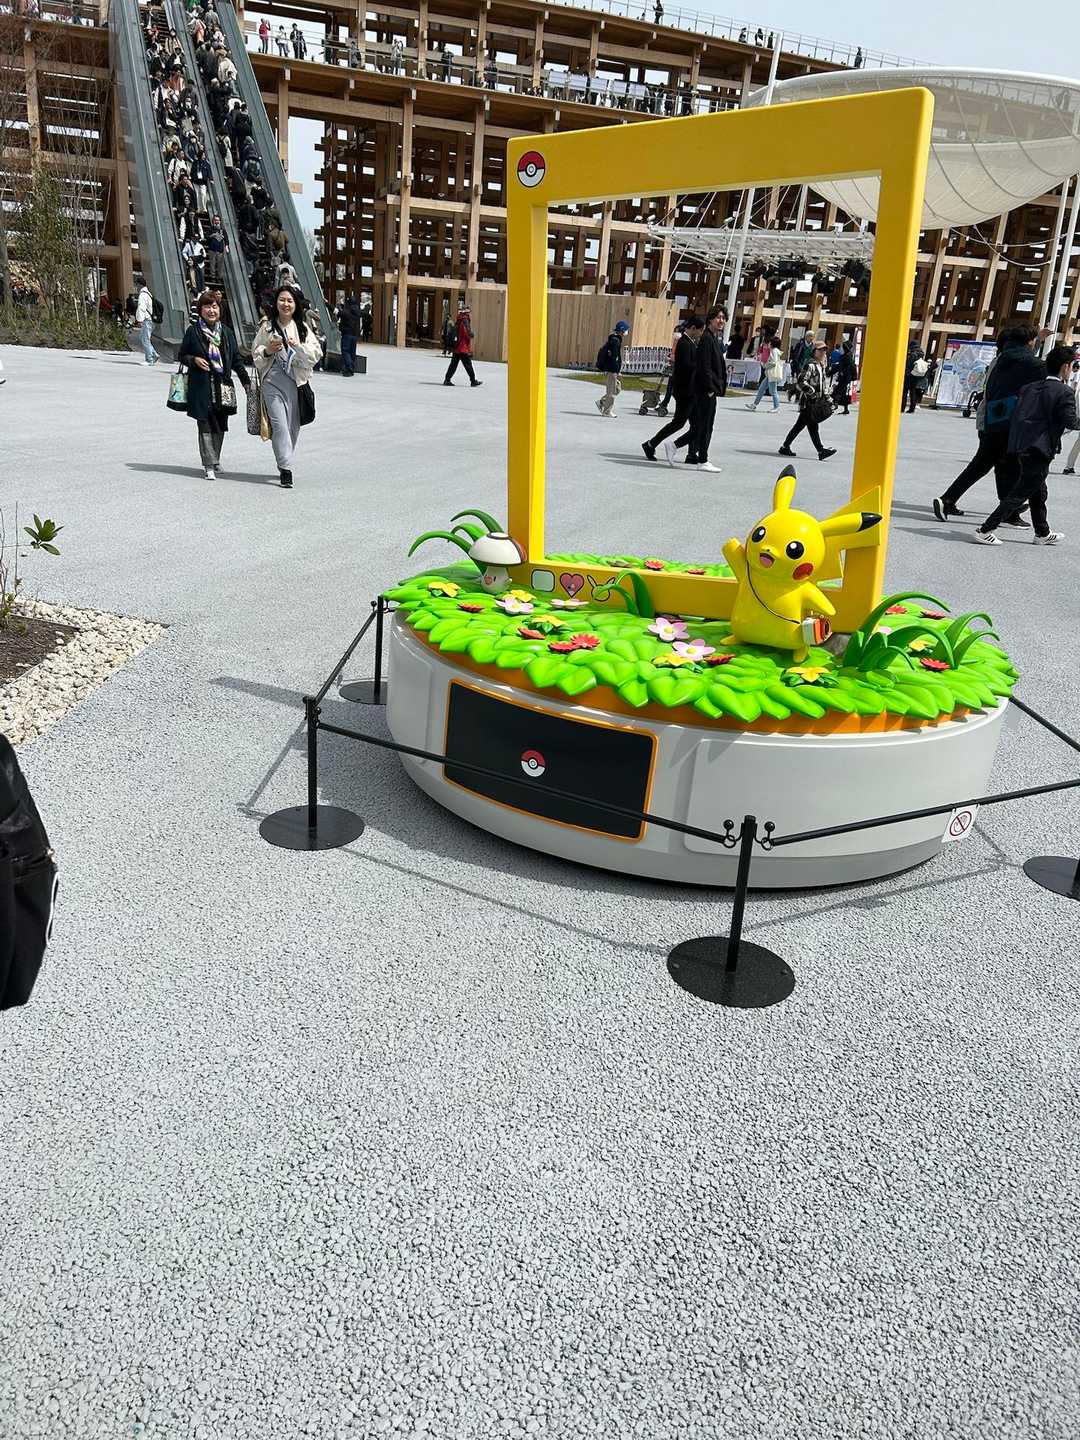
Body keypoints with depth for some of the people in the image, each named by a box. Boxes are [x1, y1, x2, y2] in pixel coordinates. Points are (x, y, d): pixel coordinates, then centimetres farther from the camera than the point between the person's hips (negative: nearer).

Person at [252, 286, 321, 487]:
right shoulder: (267, 326, 5)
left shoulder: (302, 327, 7)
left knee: (293, 425, 8)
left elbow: (316, 353, 0)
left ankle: (284, 463, 26)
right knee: (279, 424, -13)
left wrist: (299, 346, -15)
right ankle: (286, 470, -15)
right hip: (273, 381, -2)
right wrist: (267, 351, -9)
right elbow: (255, 353, 11)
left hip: (296, 381, 2)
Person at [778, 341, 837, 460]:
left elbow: (822, 384, 27)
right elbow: (801, 381, -18)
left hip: (815, 402, 9)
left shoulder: (821, 366, 18)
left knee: (800, 424, 12)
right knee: (812, 426, -10)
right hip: (807, 401, -9)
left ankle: (785, 447, 18)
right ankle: (821, 451, -12)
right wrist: (812, 392, -23)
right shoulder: (810, 365, -11)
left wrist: (826, 397, 21)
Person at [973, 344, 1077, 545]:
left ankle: (1042, 533, 34)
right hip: (1040, 449, -8)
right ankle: (985, 530, -9)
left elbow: (1015, 416, 11)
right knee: (1020, 493, -3)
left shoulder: (1029, 388, 13)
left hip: (1020, 446, 8)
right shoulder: (1065, 392, -7)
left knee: (1038, 491, 21)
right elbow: (1071, 422, -12)